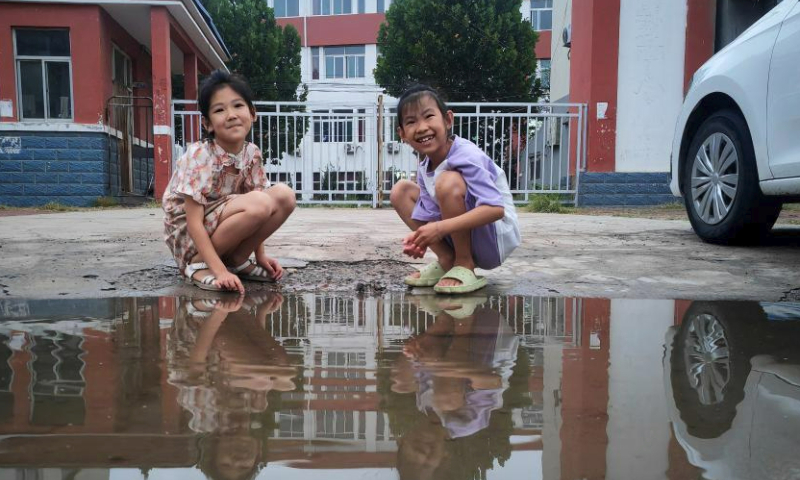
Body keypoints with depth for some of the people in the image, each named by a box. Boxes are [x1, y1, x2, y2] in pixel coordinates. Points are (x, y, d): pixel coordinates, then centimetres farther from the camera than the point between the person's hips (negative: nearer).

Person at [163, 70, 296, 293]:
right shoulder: (199, 156, -22)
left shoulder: (252, 153, -4)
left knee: (284, 196, -12)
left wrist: (260, 255, -4)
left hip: (223, 223, 6)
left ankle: (236, 260, -1)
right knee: (259, 203, -30)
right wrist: (220, 271, -30)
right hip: (189, 237, -6)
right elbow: (194, 222, -23)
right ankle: (200, 264, -13)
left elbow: (256, 214, 5)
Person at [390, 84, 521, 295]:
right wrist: (420, 238, -26)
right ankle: (446, 260, -1)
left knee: (448, 181, -31)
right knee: (401, 191, 3)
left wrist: (441, 228, -37)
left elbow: (496, 209, -33)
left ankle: (464, 267, -17)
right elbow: (430, 218, -2)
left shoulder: (467, 157, -23)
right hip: (459, 238, 8)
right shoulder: (424, 172, 0)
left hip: (496, 239, -8)